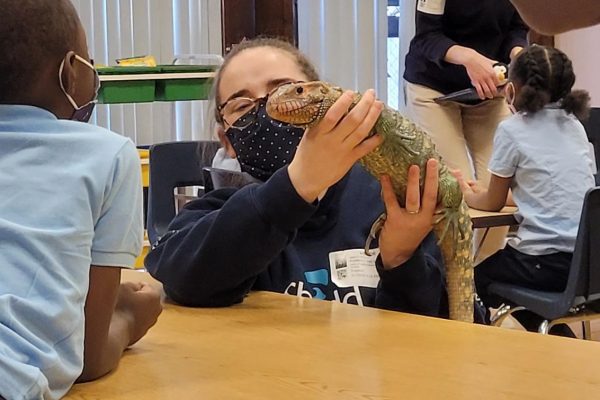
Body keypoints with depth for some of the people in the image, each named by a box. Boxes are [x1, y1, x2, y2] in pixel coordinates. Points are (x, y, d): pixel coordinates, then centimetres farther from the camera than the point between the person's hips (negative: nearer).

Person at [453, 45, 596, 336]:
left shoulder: (512, 130, -7)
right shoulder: (574, 124, 12)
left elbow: (493, 203, 5)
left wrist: (465, 193, 25)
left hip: (548, 263, -6)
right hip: (588, 257, 6)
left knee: (477, 280, 19)